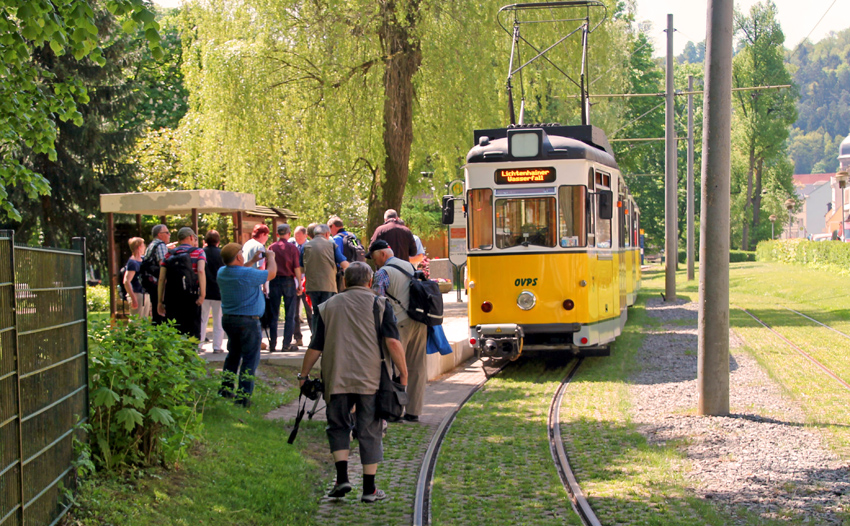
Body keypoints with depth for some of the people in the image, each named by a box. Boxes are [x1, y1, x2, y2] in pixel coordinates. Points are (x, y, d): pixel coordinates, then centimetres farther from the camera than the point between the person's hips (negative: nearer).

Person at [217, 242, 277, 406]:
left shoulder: (222, 272, 0)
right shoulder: (248, 274, -21)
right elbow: (272, 273, -6)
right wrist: (271, 257, 11)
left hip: (228, 319, 8)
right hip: (248, 321, -7)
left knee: (233, 355, 23)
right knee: (250, 359, 0)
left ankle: (225, 390, 28)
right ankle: (243, 397, -1)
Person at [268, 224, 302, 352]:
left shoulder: (271, 247, 2)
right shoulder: (292, 247, -4)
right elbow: (297, 268, -7)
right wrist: (299, 284, -1)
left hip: (274, 282, 2)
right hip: (288, 281, -2)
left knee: (274, 314, 9)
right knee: (289, 315, 3)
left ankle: (272, 344, 10)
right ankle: (286, 345, 0)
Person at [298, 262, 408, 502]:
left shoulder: (328, 306, 9)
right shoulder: (379, 304, 2)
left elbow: (316, 347, 8)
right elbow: (393, 342, -7)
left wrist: (304, 375, 17)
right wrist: (403, 372, 0)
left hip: (337, 380, 1)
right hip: (370, 380, -1)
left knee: (338, 426, 16)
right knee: (370, 431, 6)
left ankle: (342, 477, 1)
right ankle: (369, 489, 9)